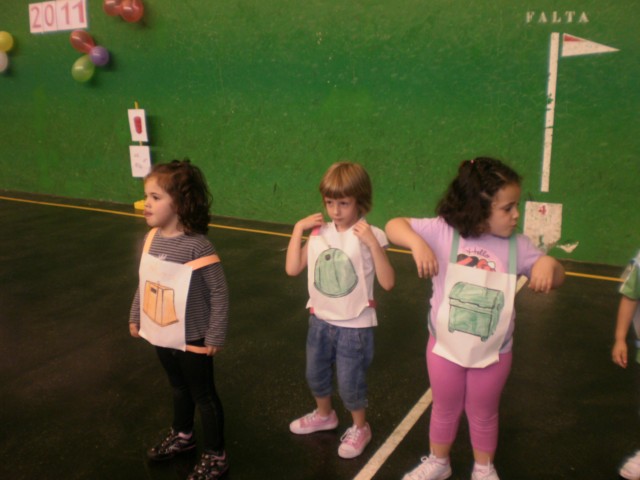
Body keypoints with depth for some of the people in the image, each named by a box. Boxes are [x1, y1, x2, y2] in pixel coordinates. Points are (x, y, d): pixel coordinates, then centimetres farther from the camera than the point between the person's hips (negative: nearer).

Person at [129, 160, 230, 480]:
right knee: (178, 387, 27)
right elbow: (144, 283, 9)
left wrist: (215, 336, -17)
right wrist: (135, 317, 15)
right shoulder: (152, 239, -5)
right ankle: (182, 435, 50)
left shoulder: (197, 246, -25)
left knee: (203, 395, 10)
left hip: (193, 339, -6)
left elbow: (219, 294, -20)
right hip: (162, 335, 7)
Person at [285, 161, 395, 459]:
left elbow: (387, 283, -21)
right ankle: (324, 415, 52)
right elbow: (292, 269, -5)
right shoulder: (318, 233, -3)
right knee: (315, 375, 24)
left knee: (350, 383, 9)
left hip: (354, 326, -5)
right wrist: (298, 229, -8)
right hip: (320, 320, 5)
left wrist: (373, 244, -30)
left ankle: (360, 429, 37)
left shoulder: (370, 236, -16)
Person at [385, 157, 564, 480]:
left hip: (493, 353, 1)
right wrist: (417, 243, -38)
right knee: (445, 410, 22)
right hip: (445, 347, -1)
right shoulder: (444, 231, -18)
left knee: (483, 414, 22)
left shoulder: (516, 246, -10)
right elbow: (394, 226, -17)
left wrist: (548, 263, -28)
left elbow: (556, 279, -5)